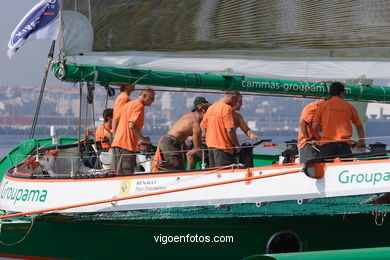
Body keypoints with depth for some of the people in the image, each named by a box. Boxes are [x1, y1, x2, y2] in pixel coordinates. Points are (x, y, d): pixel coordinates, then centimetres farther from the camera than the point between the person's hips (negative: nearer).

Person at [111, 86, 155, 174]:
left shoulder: (129, 104, 21)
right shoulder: (139, 106, -8)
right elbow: (132, 125, -20)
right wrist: (143, 139, -11)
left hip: (116, 143, 9)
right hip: (127, 145, -9)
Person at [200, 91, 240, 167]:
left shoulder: (211, 107, 13)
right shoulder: (227, 108, -13)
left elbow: (203, 126, 20)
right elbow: (230, 130, -19)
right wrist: (236, 145, -9)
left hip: (210, 146, 9)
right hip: (223, 147, -9)